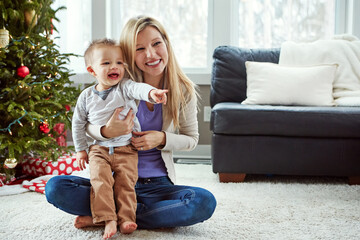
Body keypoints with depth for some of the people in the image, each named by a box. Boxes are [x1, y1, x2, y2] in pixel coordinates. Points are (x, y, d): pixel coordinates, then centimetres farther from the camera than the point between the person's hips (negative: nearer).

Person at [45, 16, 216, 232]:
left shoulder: (183, 90, -3)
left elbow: (192, 139, 8)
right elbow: (84, 126, 1)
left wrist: (162, 139, -14)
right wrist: (107, 131, -24)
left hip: (157, 184, 0)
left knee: (205, 202, -30)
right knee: (55, 188, -24)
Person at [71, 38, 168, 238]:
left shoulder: (125, 88, -5)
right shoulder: (87, 96, 2)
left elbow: (138, 89, -29)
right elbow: (78, 123, 13)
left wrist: (152, 92, -52)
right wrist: (81, 149, 13)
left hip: (127, 149, -1)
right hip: (99, 150, 1)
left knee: (126, 183, -12)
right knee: (100, 180, -18)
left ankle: (126, 218, -7)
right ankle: (108, 219, -19)